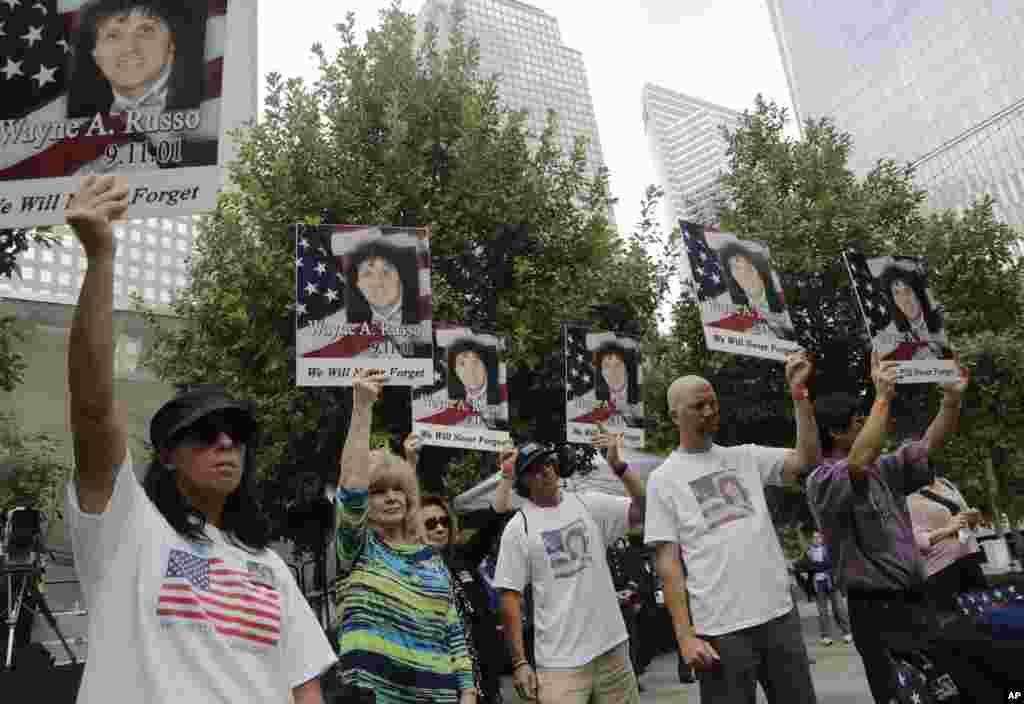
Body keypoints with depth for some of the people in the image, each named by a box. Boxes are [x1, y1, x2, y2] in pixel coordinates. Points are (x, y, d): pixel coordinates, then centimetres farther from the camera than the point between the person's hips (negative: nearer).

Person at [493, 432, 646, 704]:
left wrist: (618, 465, -16)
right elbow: (509, 595, -4)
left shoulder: (589, 504, 3)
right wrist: (519, 662, -7)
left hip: (612, 645, 3)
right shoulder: (517, 528, -4)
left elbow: (644, 511, -5)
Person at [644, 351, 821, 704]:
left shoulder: (745, 456, 10)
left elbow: (807, 459, -2)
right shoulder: (663, 479, -1)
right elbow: (667, 562, -4)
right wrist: (684, 636, -10)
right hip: (720, 629, -4)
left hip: (780, 613, 4)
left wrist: (799, 394, -10)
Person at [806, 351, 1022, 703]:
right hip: (880, 614, -9)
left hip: (919, 604, 9)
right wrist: (883, 397, -30)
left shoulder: (882, 470, 16)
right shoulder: (822, 480, -14)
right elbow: (859, 464, -34)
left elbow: (929, 445, 17)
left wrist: (952, 397, 2)